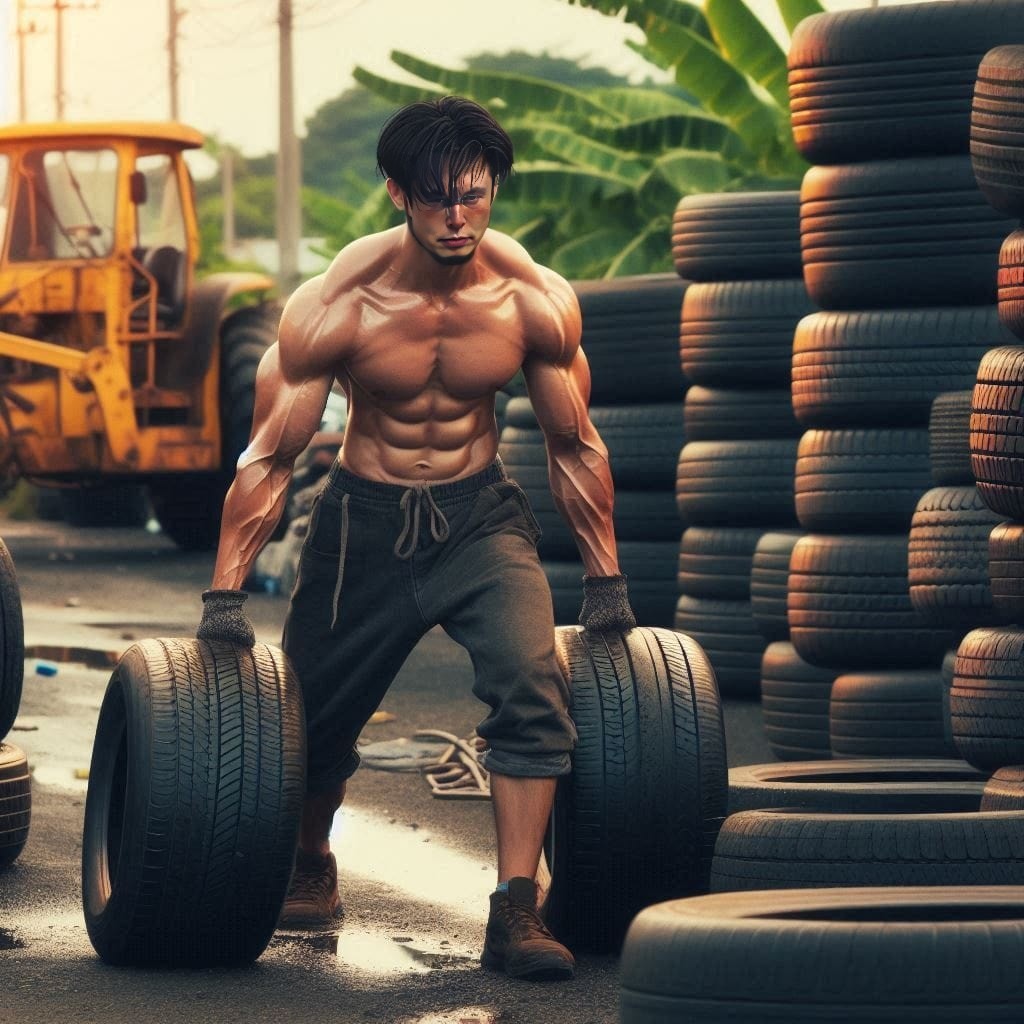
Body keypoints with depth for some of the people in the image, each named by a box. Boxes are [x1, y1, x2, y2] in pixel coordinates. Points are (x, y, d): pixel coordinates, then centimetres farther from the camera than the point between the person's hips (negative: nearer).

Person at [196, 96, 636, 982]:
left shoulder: (537, 303, -16)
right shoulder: (336, 308, -21)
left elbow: (574, 447, -1)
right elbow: (269, 458, -12)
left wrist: (607, 583, 3)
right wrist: (225, 595, -13)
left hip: (481, 516, 1)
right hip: (364, 522, 0)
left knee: (532, 688, -22)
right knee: (318, 715, 11)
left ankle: (515, 914, -17)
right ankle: (309, 867, 44)